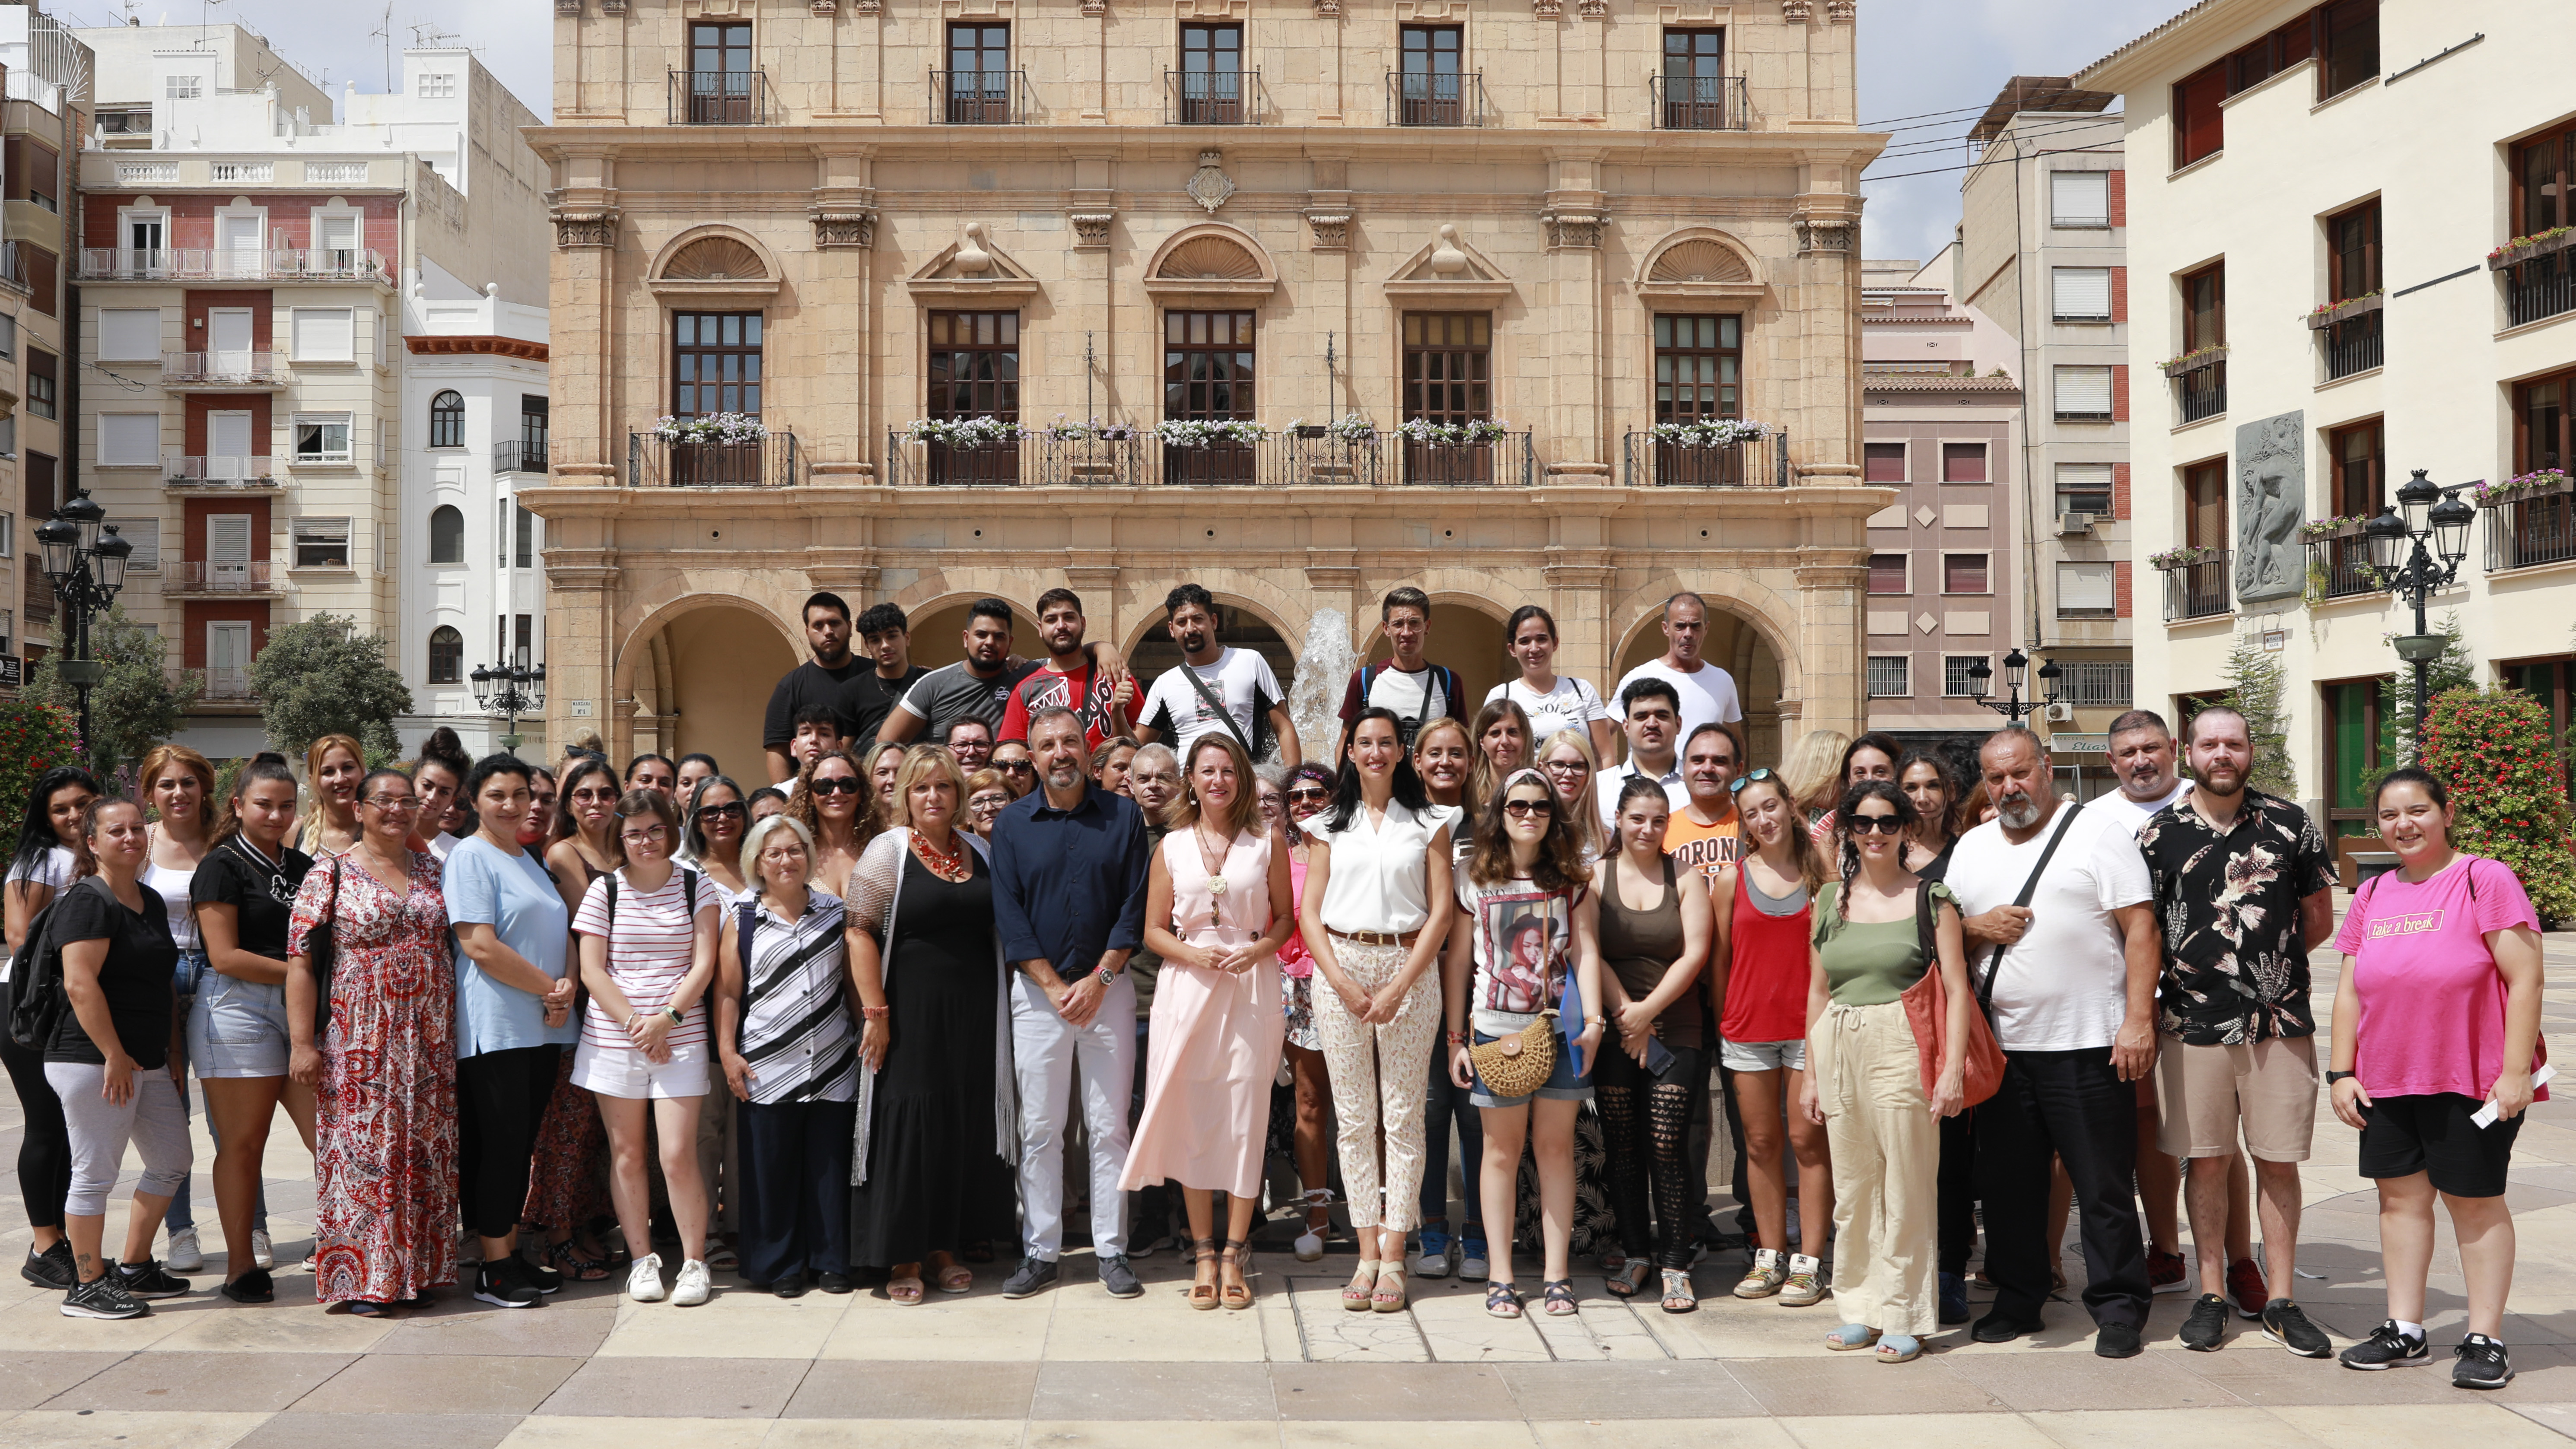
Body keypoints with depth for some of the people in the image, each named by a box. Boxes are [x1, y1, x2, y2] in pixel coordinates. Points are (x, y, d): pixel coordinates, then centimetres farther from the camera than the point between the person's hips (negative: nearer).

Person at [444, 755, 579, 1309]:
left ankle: (513, 1255, 18)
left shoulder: (534, 860, 18)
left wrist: (569, 984, -3)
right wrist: (550, 989, -11)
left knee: (523, 1144, 10)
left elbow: (562, 933, 19)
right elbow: (481, 947, -15)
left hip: (543, 1027, 7)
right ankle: (493, 1269, 4)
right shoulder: (470, 857, -6)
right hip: (494, 1027, -7)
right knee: (500, 1144, -4)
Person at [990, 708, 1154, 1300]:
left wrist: (1099, 980, -9)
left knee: (1110, 1125, 2)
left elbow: (1135, 907, 0)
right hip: (1037, 991, 1)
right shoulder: (1012, 824, 4)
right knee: (1039, 1129, 3)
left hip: (1108, 988, 0)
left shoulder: (1123, 817, 3)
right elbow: (1009, 914, 0)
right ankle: (1039, 1253, 11)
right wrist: (1055, 987, -8)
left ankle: (1113, 1251, 9)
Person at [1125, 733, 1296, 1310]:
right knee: (1192, 1117, -1)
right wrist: (1194, 954, -9)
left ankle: (1234, 1256, 5)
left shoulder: (1268, 843, 6)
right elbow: (1154, 929, 9)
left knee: (1245, 1115, -3)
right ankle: (1204, 1253, 8)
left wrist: (1258, 949, -10)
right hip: (1187, 986, 1)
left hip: (1251, 987, -1)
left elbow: (1286, 917, 9)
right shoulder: (1171, 847, 9)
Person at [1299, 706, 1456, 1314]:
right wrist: (1343, 982, -7)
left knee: (1403, 1116, -2)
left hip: (1408, 968, -1)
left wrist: (1399, 985, -9)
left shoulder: (1428, 823, 7)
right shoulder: (1330, 826, 12)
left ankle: (1393, 1255, 2)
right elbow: (1310, 913, 7)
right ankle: (1367, 1252, 8)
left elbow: (1440, 911, 1)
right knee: (1354, 1117, 2)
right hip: (1340, 970, 2)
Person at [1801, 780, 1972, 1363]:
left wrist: (1953, 1068, -12)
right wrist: (1811, 1073, 14)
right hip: (1840, 1050, 4)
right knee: (1851, 1189, 8)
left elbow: (1956, 990, -2)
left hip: (1903, 1051, -4)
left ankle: (1905, 1317, 8)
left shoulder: (1931, 898, 1)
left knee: (1906, 1189, -2)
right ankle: (1860, 1308, 20)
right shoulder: (1833, 900, 13)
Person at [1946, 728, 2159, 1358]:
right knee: (2007, 1184, 11)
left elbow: (2141, 929, -7)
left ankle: (2117, 1307, 12)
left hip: (2088, 1045, -5)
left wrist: (2138, 1020, -15)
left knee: (2104, 1186, 0)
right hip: (2001, 1046, 5)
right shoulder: (1971, 848, 14)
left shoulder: (2099, 834, -2)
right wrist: (1977, 927, -4)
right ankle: (2017, 1301, 24)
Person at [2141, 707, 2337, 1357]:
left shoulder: (2290, 824, 4)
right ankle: (2212, 1295, 17)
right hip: (2192, 1025, 0)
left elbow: (2319, 921, 12)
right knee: (2206, 1161, 6)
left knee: (2278, 1161, 5)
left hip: (2281, 1022, 0)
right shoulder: (2159, 833, 2)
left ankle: (2282, 1301, 15)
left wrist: (2271, 962, 8)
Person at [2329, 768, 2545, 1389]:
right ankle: (2405, 1330, 19)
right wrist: (2342, 1072, 7)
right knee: (2400, 1195, 9)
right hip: (2387, 1081, 6)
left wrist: (2516, 1070, -16)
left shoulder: (2485, 880, -8)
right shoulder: (2372, 897, 10)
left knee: (2474, 1199, 3)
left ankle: (2485, 1338, 14)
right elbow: (2350, 992, 13)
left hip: (2473, 1081, -5)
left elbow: (2525, 978, -12)